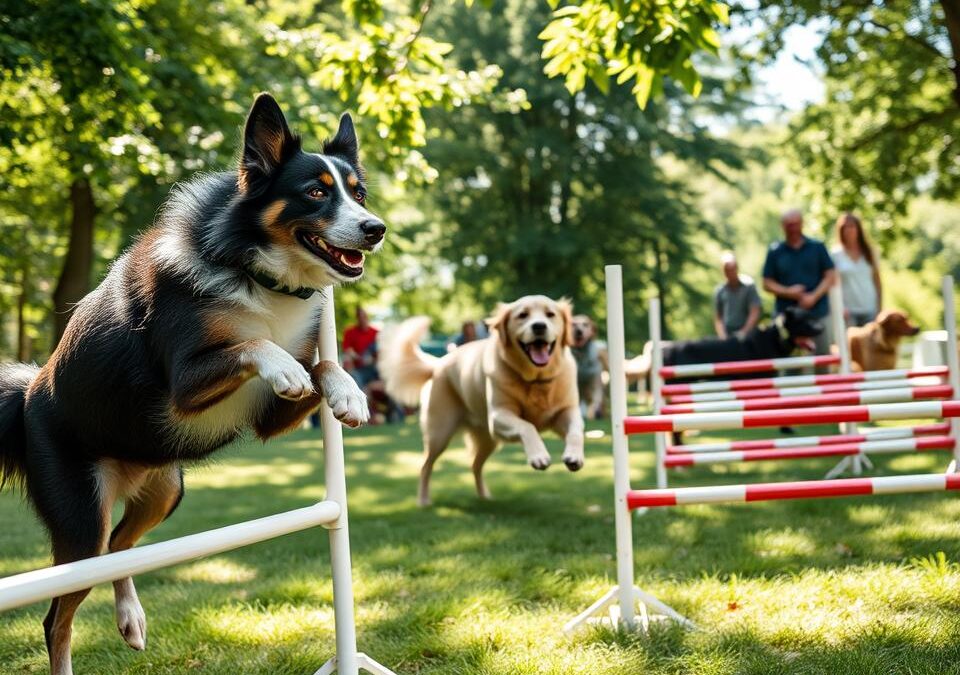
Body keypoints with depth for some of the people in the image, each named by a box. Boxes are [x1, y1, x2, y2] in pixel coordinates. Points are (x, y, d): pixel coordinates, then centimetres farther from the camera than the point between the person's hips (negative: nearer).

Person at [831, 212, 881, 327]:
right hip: (849, 310, -2)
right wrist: (840, 308, -13)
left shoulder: (868, 252, 9)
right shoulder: (835, 255, 0)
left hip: (870, 309, 3)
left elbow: (877, 280, 11)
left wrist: (879, 308, 5)